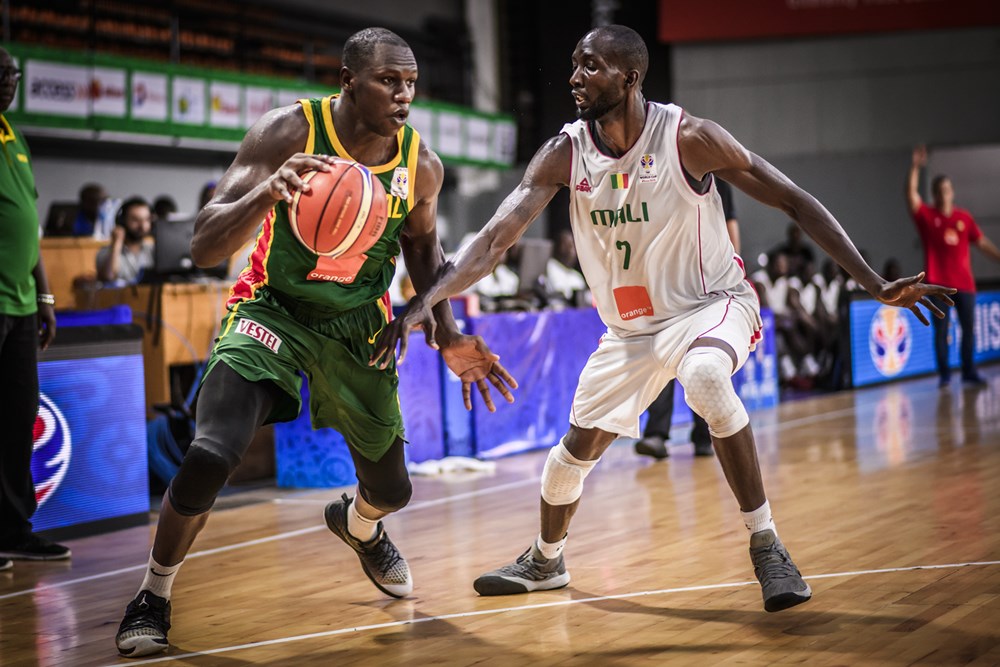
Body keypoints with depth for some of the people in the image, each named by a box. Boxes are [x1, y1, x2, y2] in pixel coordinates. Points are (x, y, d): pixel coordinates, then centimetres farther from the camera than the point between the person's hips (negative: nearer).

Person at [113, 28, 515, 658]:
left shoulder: (422, 164, -11)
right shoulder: (288, 132, -22)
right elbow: (204, 247, -27)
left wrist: (449, 335, 3)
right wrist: (267, 193, -46)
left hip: (359, 326, 4)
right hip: (274, 310, -4)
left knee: (392, 489, 12)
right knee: (211, 456, -26)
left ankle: (357, 523, 53)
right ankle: (154, 595, 0)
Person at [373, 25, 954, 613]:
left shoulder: (689, 138, -21)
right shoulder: (565, 155, -11)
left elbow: (794, 201, -16)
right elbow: (496, 239, -14)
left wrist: (874, 283, -22)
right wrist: (426, 301, -30)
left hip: (713, 303, -5)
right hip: (631, 328, 5)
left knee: (705, 376, -38)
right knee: (577, 448, 12)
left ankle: (767, 546, -25)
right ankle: (545, 561, 44)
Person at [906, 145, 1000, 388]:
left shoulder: (964, 217, 9)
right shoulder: (926, 216, 1)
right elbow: (911, 194, -13)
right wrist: (915, 167, -24)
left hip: (964, 282, 3)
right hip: (939, 283, -3)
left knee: (968, 328, 5)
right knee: (941, 330, -1)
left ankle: (969, 372, 16)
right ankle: (944, 374, 7)